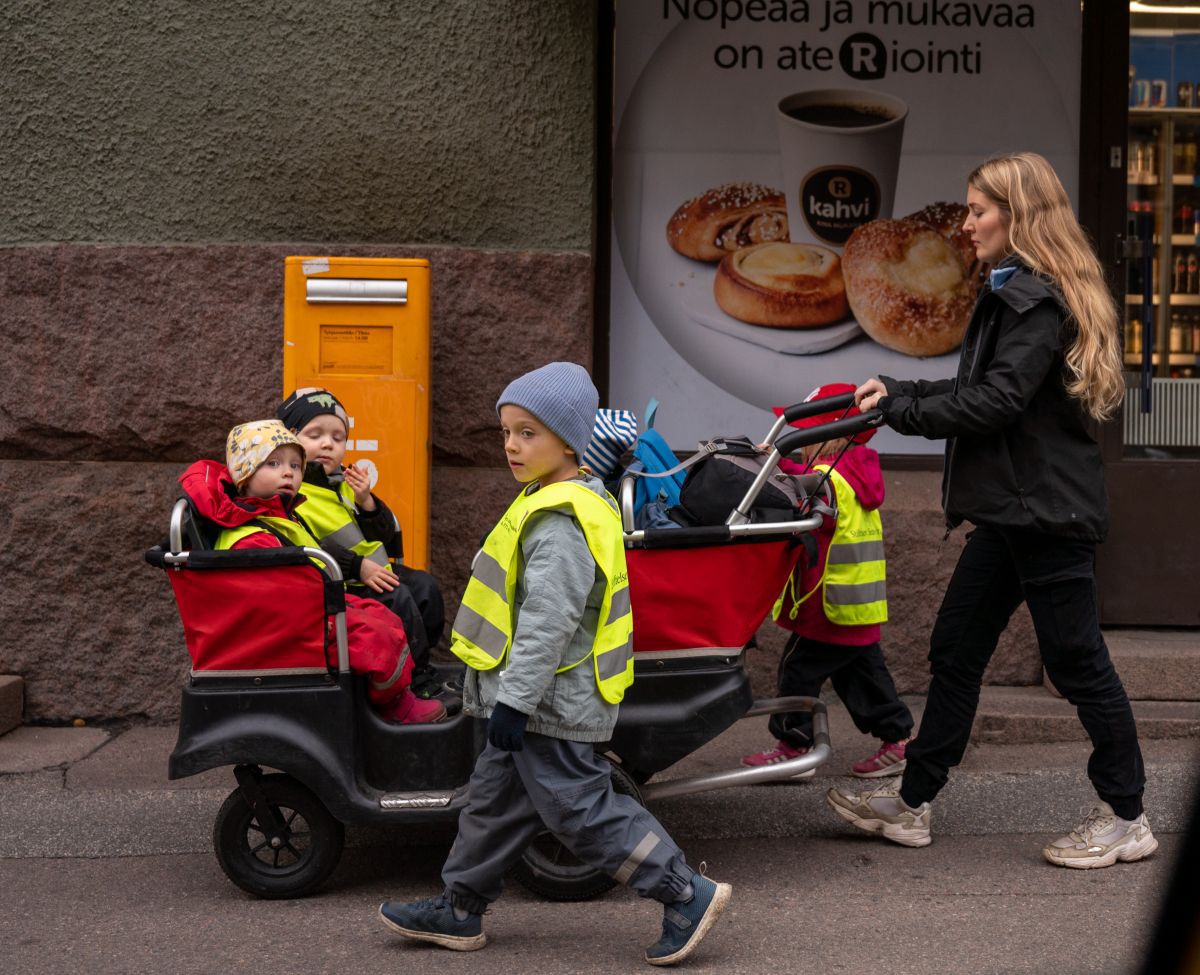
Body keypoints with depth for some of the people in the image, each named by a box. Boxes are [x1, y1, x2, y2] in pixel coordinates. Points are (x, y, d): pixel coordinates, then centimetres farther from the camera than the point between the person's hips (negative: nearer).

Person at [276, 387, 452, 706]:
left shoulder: (343, 483, 15)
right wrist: (357, 567, -26)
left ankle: (419, 662, 8)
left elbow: (386, 534, 12)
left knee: (424, 585, 0)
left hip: (376, 572, 9)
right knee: (398, 599, -23)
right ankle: (421, 683, -15)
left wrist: (366, 502, -7)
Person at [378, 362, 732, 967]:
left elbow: (547, 622, -26)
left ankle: (686, 894, 3)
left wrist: (513, 700, -23)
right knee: (496, 800, 17)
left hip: (551, 705, -10)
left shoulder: (558, 524, -22)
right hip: (541, 702, 10)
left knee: (579, 808, -3)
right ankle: (459, 910, 28)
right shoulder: (573, 503, 11)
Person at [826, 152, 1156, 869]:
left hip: (1047, 510, -11)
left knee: (1077, 662, -1)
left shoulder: (1036, 298, -16)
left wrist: (902, 409, -13)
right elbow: (980, 388, 16)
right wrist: (898, 392, 8)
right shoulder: (1019, 293, 16)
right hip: (1017, 509, 11)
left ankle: (1127, 820, 11)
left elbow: (998, 399, -22)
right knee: (957, 648, 12)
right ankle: (912, 804, 19)